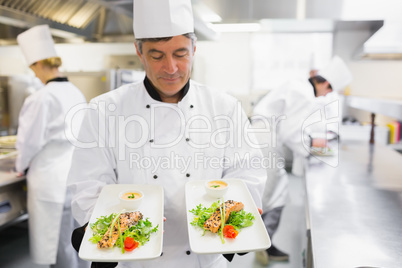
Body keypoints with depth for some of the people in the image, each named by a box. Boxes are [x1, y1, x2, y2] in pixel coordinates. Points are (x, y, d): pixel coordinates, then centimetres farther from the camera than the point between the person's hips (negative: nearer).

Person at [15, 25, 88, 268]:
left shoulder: (42, 98, -16)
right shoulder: (76, 93, 6)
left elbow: (30, 140, -10)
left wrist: (22, 166, 10)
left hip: (53, 180, -7)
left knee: (59, 246, 6)